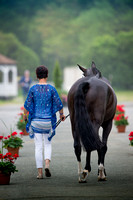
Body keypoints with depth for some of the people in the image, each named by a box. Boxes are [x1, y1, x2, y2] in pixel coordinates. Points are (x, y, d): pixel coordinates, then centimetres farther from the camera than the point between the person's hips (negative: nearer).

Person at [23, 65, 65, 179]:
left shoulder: (33, 89, -5)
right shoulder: (51, 89, -6)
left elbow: (27, 105, -2)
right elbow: (59, 104, -3)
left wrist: (25, 115, 18)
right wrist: (62, 114, 17)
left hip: (36, 120, 0)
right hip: (48, 120, 0)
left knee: (38, 146, 5)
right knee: (48, 144, 16)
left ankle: (40, 172, 3)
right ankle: (47, 164, -8)